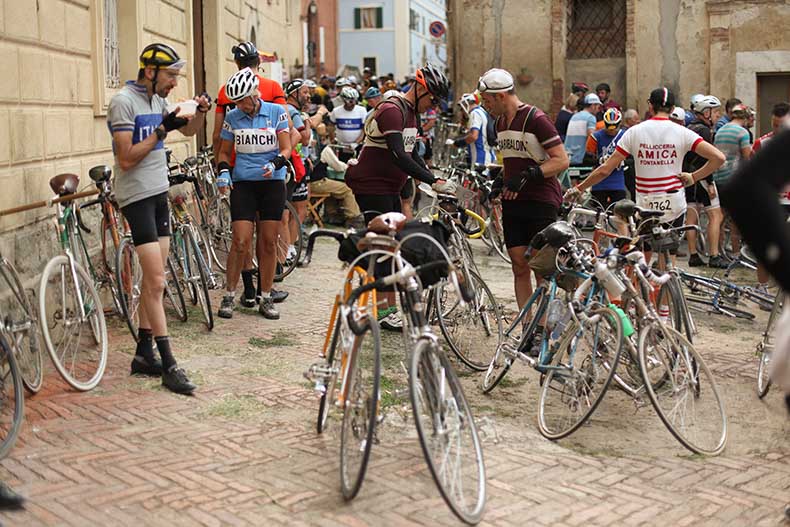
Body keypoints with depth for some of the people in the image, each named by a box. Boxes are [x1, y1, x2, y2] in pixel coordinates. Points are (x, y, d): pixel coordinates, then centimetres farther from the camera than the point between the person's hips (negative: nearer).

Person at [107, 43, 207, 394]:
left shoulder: (158, 100, 11)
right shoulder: (124, 102, -14)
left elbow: (189, 131, 20)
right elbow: (126, 159, -19)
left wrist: (201, 111, -1)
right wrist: (161, 131, -21)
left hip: (159, 193, 9)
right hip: (136, 196, -9)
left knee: (153, 279, 10)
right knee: (156, 282, -10)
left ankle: (144, 354, 18)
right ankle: (169, 366, -6)